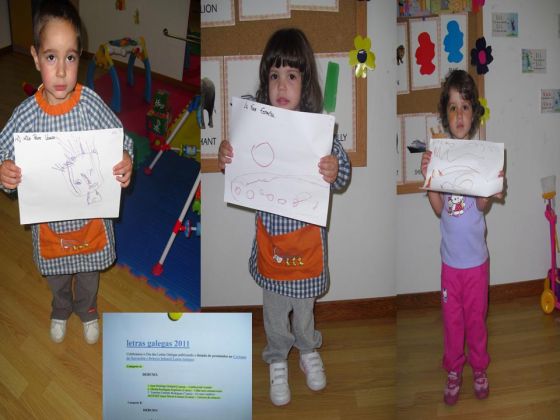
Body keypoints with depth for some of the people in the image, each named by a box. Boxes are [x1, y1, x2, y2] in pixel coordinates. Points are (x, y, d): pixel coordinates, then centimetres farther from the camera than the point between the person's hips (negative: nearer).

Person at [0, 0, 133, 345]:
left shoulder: (91, 104, -21)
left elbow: (122, 141, -10)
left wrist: (126, 162, -31)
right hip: (48, 219, 1)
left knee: (89, 271, 27)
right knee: (56, 274, 28)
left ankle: (88, 310, 58)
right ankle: (61, 310, 60)